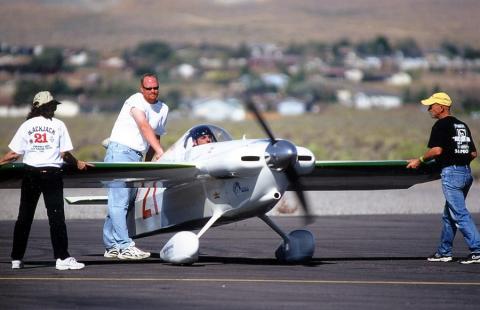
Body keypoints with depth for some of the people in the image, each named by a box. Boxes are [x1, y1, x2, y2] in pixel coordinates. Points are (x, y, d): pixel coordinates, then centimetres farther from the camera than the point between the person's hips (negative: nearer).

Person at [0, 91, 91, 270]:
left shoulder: (26, 125, 5)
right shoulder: (58, 125, 1)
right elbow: (65, 154, -2)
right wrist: (78, 164, 14)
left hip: (30, 173, 2)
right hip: (52, 173, -2)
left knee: (24, 217, 8)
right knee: (56, 216, -3)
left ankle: (16, 259, 9)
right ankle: (62, 258, -10)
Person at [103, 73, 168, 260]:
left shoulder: (163, 109, 13)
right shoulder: (136, 101, -11)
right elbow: (144, 127, -24)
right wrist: (160, 151, -34)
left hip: (137, 157, 8)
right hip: (120, 151, -8)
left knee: (125, 201, 7)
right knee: (119, 201, -11)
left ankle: (111, 246, 12)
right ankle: (125, 246, -18)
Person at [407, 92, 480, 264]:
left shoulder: (441, 125, -8)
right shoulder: (462, 125, 17)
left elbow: (436, 150, -18)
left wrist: (419, 161, -5)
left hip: (451, 173, -9)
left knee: (460, 214, -9)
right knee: (449, 216, 16)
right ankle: (444, 252, 22)